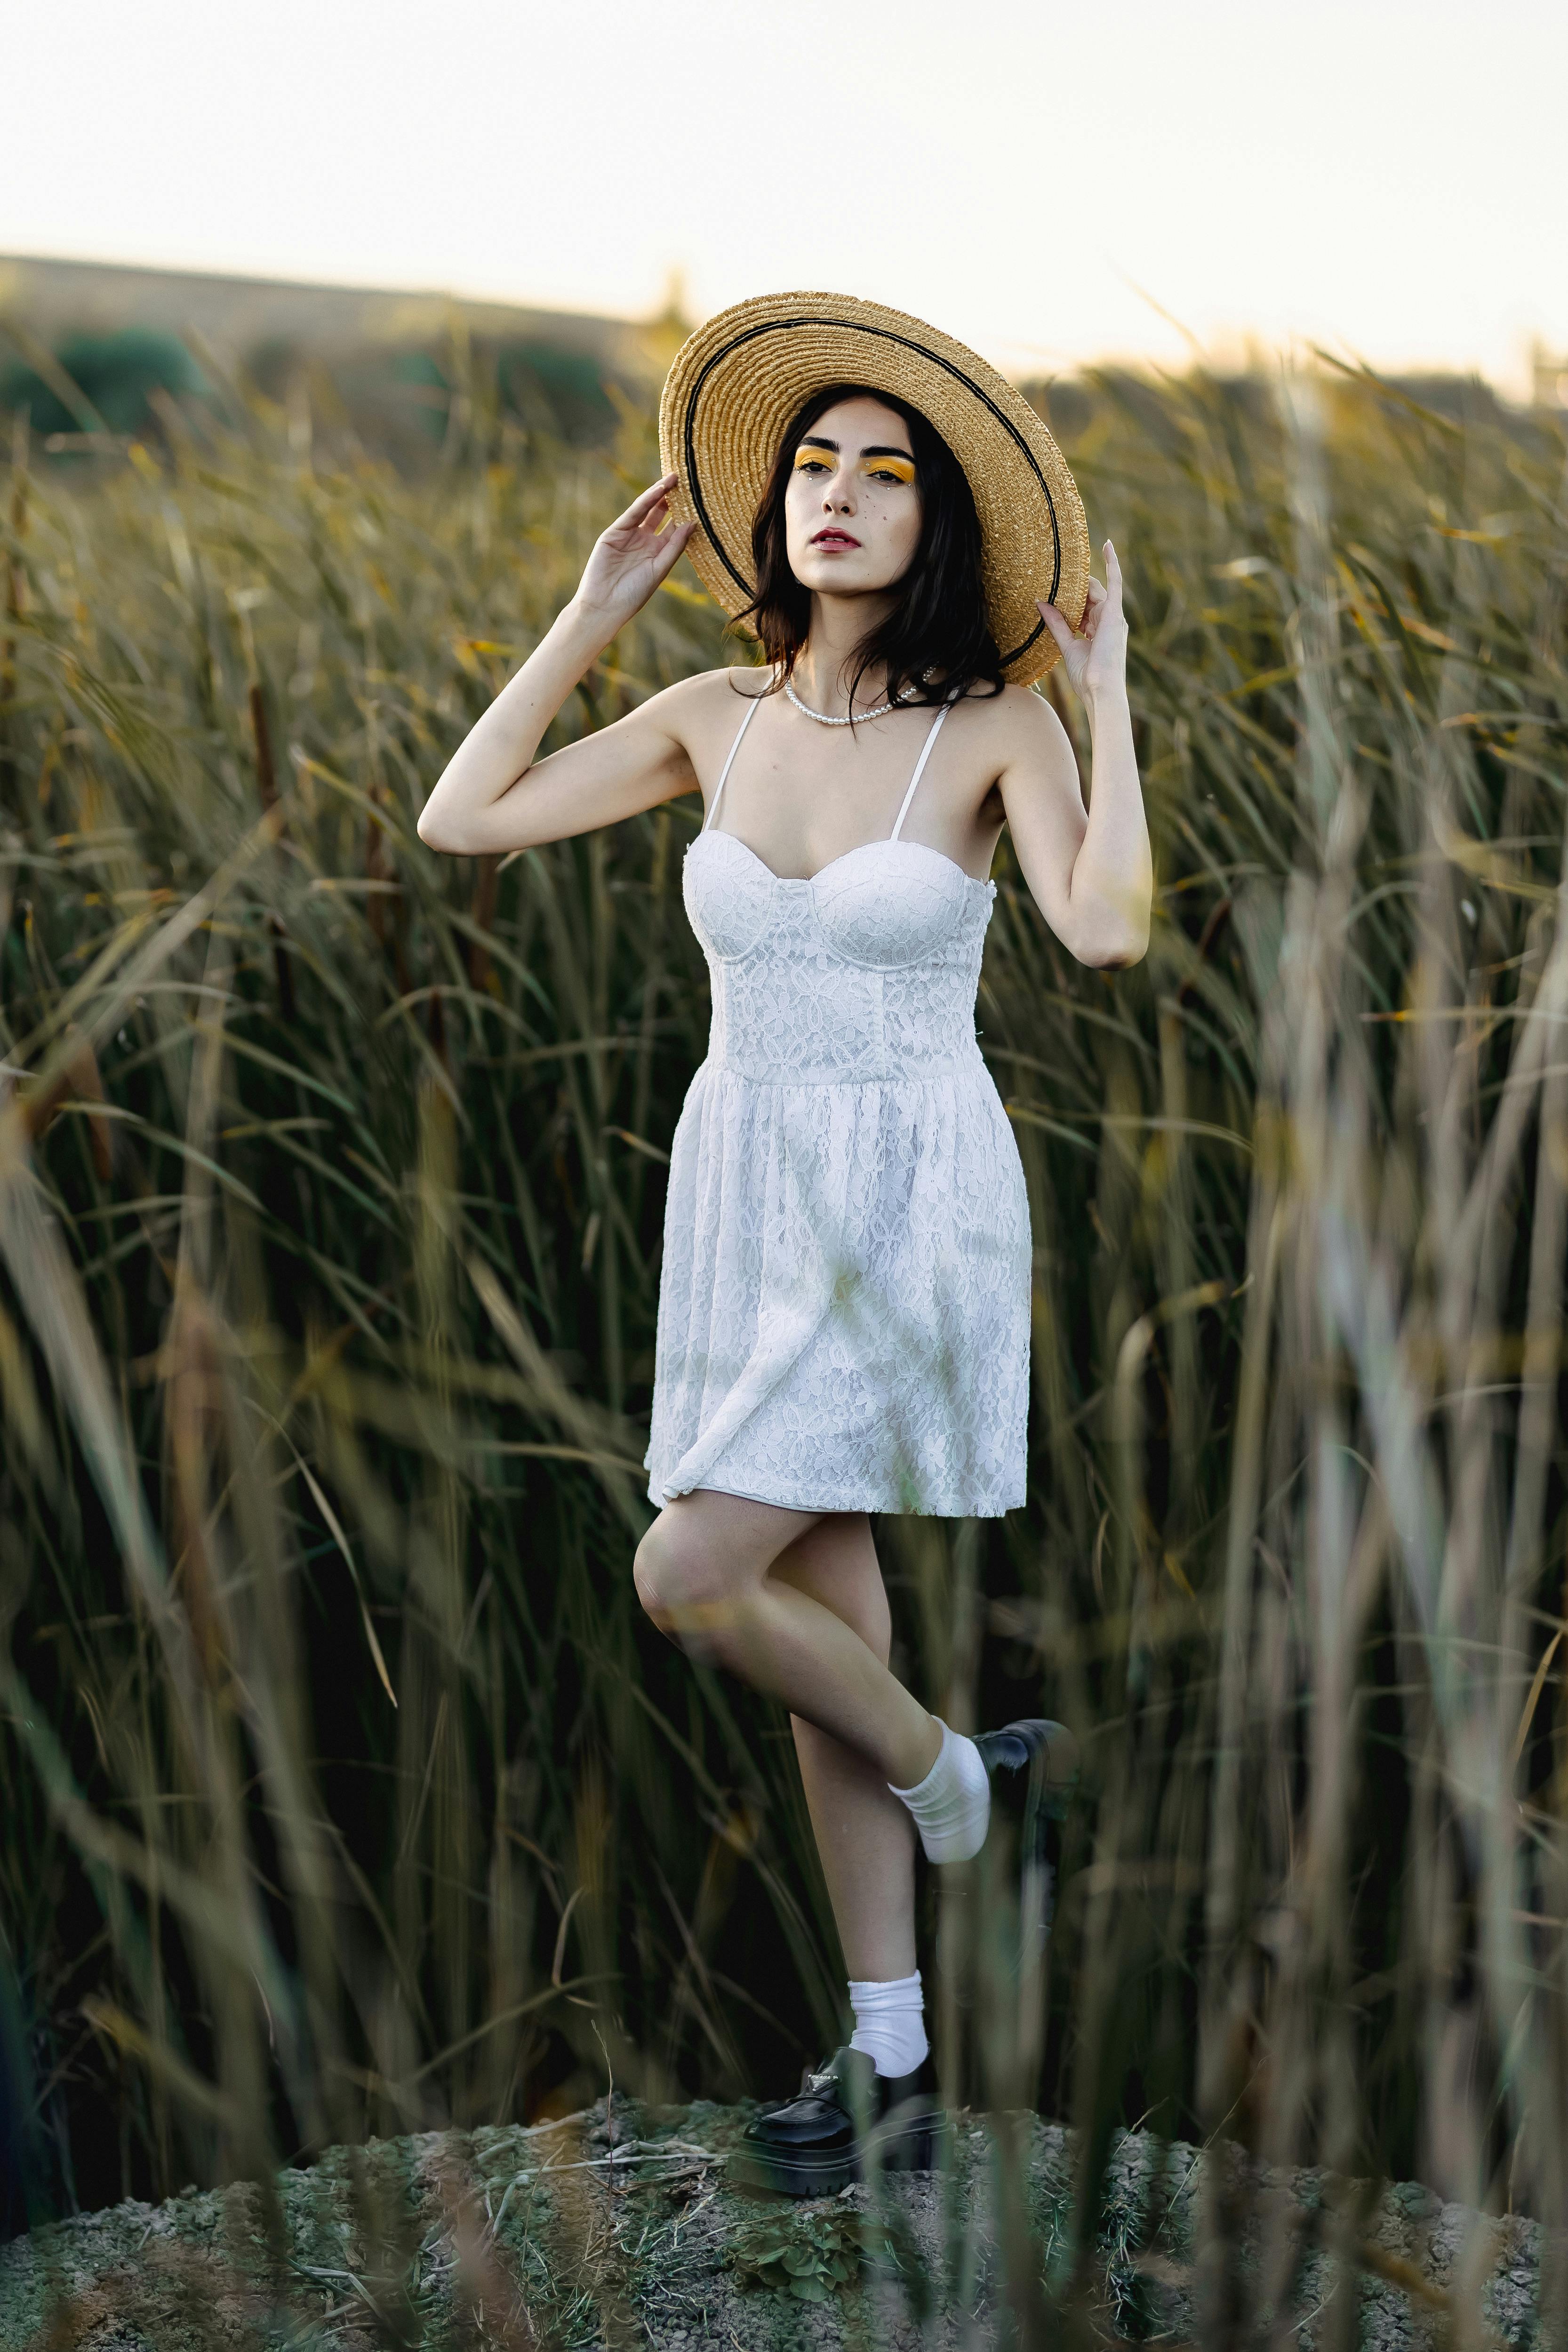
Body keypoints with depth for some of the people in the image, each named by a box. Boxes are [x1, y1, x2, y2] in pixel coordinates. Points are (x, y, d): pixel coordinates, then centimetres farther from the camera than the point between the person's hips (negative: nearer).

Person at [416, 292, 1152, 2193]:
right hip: (745, 1188, 5)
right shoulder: (717, 716, 4)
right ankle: (892, 2062, 18)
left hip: (917, 1201, -5)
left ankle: (946, 1772, 16)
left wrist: (1107, 694, -17)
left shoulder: (998, 724, -8)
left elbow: (1106, 928, -25)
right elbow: (459, 820, 1)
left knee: (688, 1577, -14)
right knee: (824, 1598, 8)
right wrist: (593, 613, 2)